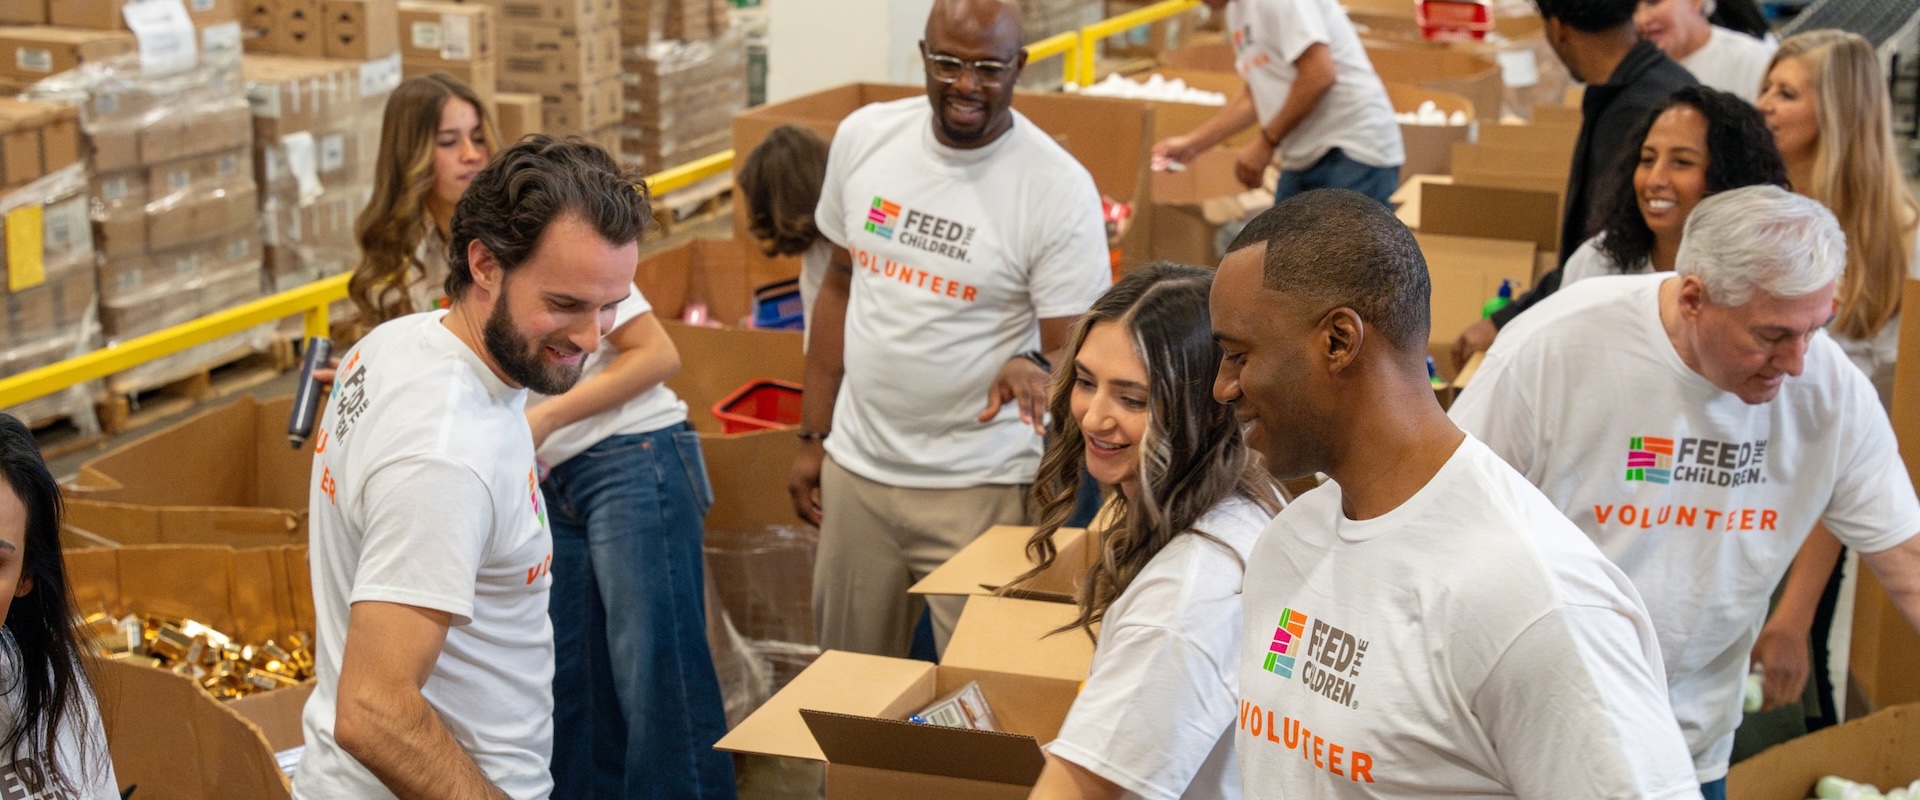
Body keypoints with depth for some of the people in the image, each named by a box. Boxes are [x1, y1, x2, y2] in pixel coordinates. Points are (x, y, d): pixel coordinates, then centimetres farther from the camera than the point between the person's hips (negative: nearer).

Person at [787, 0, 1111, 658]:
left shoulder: (1058, 188, -15)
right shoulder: (864, 136, 0)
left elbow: (1074, 350, -10)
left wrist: (1036, 369, -34)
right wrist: (812, 436, 12)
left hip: (978, 486, -4)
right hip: (855, 465, 5)